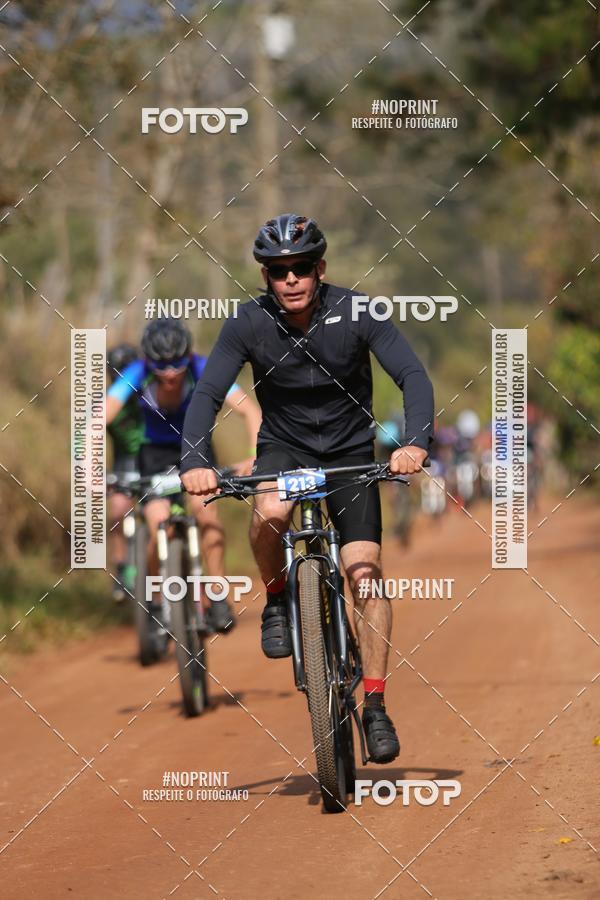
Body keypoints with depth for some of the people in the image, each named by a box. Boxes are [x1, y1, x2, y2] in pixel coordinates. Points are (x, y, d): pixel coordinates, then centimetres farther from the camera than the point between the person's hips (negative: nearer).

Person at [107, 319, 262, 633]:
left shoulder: (203, 370, -27)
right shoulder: (137, 375, -26)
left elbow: (250, 410, -36)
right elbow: (100, 419, -35)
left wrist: (254, 456, -52)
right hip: (156, 453, 0)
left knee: (205, 508, -27)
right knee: (160, 528, -17)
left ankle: (218, 600, -19)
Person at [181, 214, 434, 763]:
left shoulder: (355, 313, -18)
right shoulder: (250, 324, -15)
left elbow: (413, 376, -23)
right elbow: (208, 394, -19)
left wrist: (415, 443, -41)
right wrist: (195, 461, -37)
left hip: (350, 453, 0)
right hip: (283, 447, 0)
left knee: (366, 574, -14)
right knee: (270, 514, -35)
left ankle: (376, 707, -5)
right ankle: (278, 600, -4)